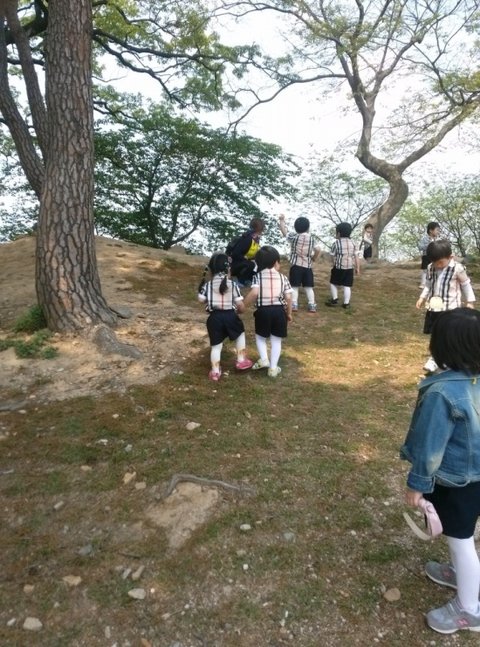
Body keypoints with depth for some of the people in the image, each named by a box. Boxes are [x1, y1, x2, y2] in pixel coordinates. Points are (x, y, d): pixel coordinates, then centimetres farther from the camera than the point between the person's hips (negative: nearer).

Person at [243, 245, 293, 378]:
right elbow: (288, 298, -2)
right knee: (276, 340, 12)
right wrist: (289, 313, 12)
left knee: (260, 336, 22)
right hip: (279, 311, 1)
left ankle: (264, 359, 5)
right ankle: (273, 367, 12)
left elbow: (254, 293, -17)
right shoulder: (283, 277, 3)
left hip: (263, 311, -1)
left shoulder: (258, 276, -1)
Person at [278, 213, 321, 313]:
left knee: (294, 286, 2)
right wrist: (314, 258, 9)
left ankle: (294, 305, -4)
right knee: (309, 287, 8)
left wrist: (282, 220, 11)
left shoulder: (294, 236, -4)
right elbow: (318, 249, -7)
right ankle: (312, 305, 6)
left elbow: (284, 231, 2)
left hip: (296, 265, -2)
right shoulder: (311, 238, 2)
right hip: (307, 266, 2)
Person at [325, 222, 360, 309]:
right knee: (347, 286, 6)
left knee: (333, 283, 14)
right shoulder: (352, 243, 7)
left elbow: (333, 256, -5)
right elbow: (356, 256, 7)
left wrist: (334, 266, 8)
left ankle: (334, 299, 12)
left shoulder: (336, 243, -7)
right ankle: (346, 303, 5)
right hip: (350, 268, 4)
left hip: (339, 267, -4)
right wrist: (357, 268, 11)